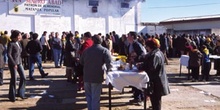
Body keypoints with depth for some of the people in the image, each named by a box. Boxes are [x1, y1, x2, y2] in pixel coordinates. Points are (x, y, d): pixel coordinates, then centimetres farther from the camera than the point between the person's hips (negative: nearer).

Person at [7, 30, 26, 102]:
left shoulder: (18, 43, 10)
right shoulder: (11, 44, -12)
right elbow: (9, 54, -16)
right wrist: (14, 64, -18)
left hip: (19, 63, 7)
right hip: (13, 63, -7)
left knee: (23, 78, 5)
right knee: (14, 79, 0)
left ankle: (20, 93, 19)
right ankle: (12, 96, 13)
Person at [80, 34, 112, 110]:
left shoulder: (87, 50, 9)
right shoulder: (104, 50, -5)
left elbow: (81, 62, 19)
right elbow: (109, 62, -17)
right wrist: (108, 69, 1)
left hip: (86, 76, 4)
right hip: (97, 77, -4)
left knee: (89, 96, 19)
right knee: (95, 98, 2)